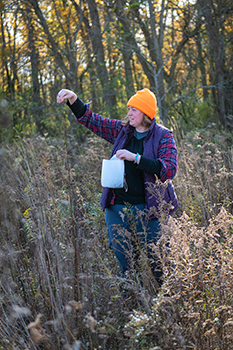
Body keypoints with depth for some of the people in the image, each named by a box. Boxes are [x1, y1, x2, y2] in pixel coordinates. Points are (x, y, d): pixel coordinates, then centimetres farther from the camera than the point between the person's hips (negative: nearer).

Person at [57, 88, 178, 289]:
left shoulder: (164, 136, -4)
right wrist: (73, 99, 0)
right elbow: (90, 120, 14)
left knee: (159, 263, -3)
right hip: (117, 208, 5)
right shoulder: (122, 130, 9)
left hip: (147, 210, -5)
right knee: (126, 264, 10)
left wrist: (135, 158, -23)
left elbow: (169, 169, -18)